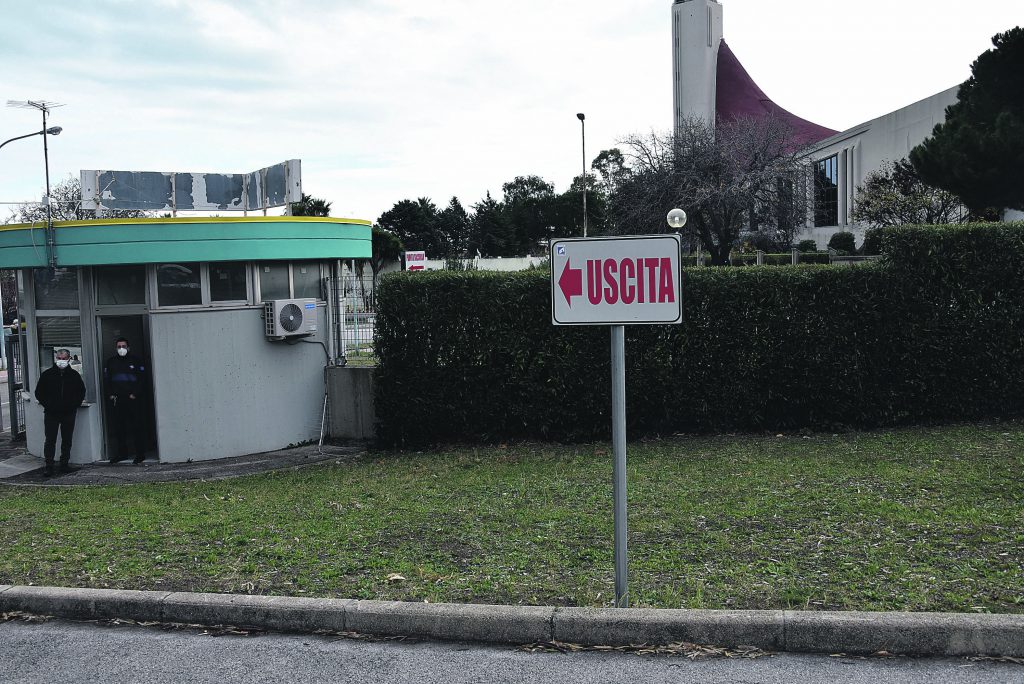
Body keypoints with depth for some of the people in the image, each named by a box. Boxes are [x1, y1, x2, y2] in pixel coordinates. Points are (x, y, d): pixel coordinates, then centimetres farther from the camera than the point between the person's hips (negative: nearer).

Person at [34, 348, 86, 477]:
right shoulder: (47, 374, 1)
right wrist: (47, 405, -4)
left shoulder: (74, 375, 5)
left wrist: (75, 405, 3)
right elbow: (39, 392, 6)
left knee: (67, 440, 8)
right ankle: (49, 466, 3)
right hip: (51, 414, -1)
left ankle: (65, 464, 18)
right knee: (50, 441, -2)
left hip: (69, 413, 2)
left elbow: (81, 391, 15)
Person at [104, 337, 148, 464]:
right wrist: (110, 395, 2)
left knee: (137, 427, -4)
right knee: (119, 428, 7)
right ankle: (122, 452, 17)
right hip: (116, 400, 4)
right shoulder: (110, 362, 14)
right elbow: (106, 380, 15)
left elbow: (142, 379, 2)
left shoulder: (135, 360, 5)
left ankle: (140, 453, 0)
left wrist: (135, 394, -8)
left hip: (133, 399, -4)